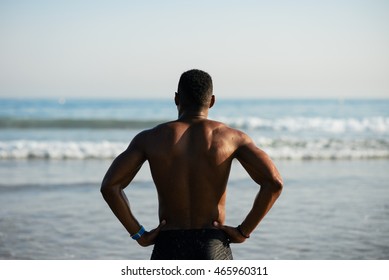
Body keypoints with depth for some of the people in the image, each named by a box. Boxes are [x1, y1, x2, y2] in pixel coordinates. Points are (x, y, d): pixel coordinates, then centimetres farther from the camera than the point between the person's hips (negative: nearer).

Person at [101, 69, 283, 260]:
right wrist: (243, 232, -5)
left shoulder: (149, 138, 2)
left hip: (168, 250, 1)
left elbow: (109, 185, -8)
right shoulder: (231, 137, 0)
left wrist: (139, 234, -2)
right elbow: (274, 182, -12)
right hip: (213, 251, -1)